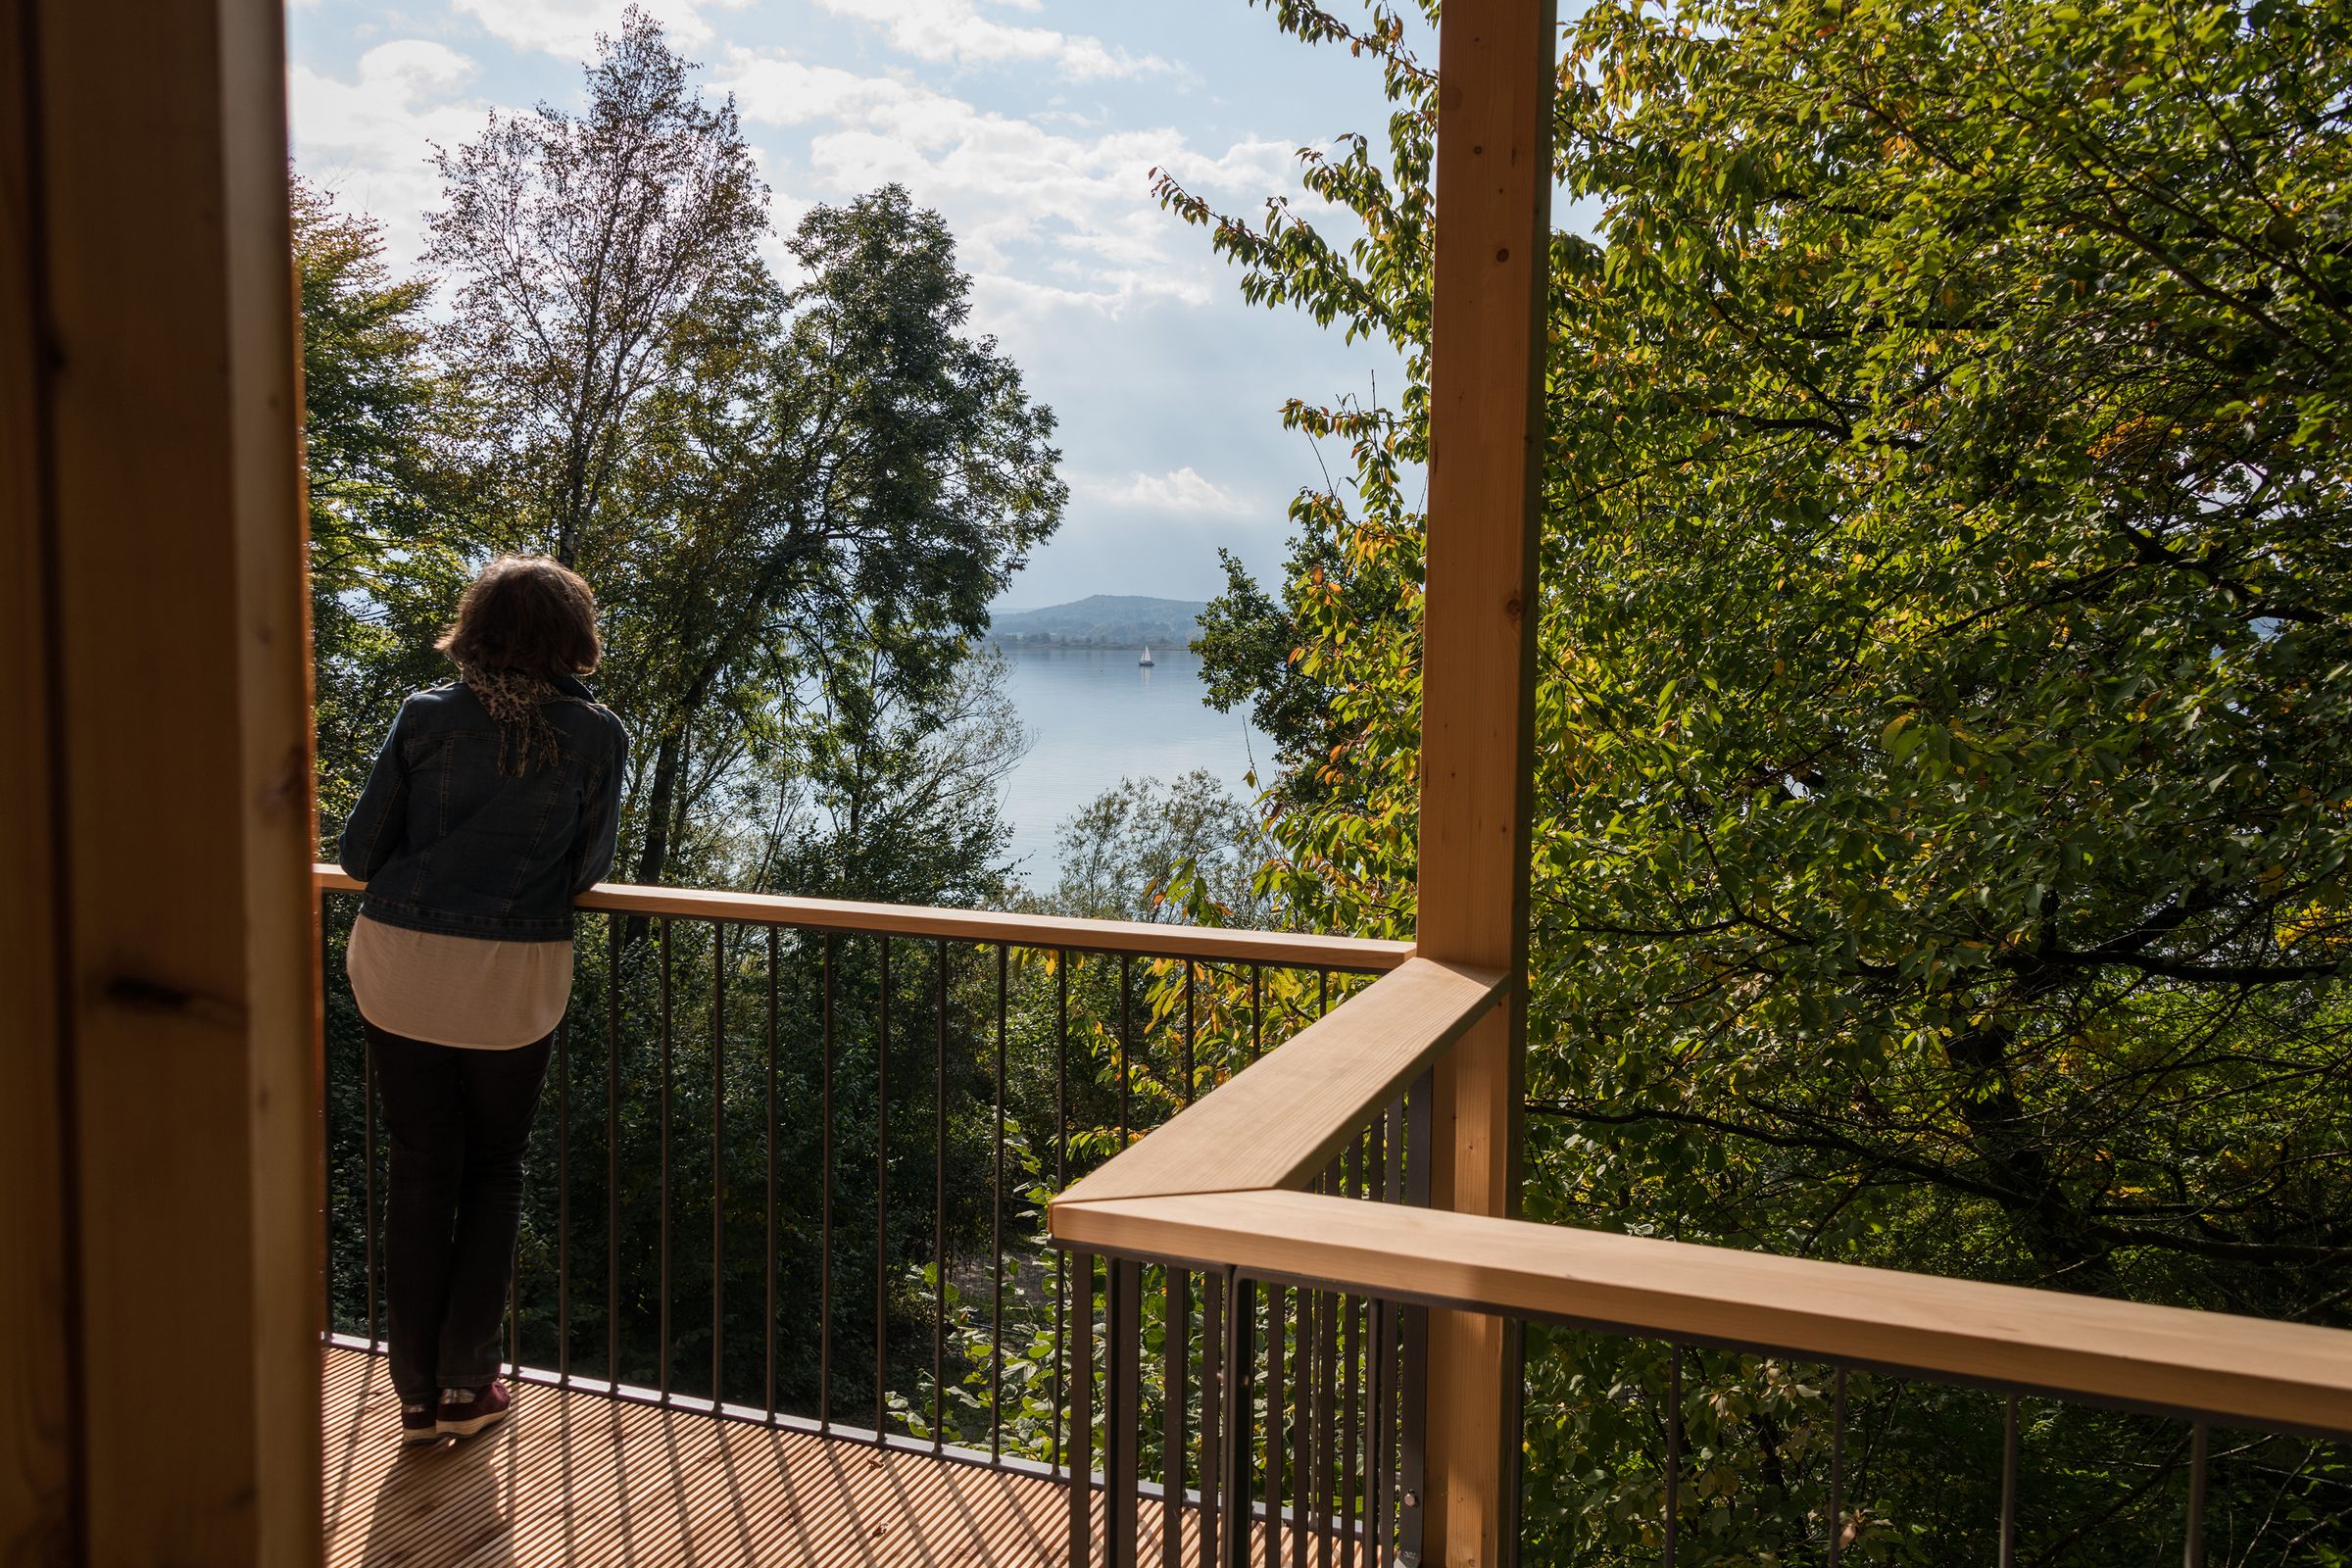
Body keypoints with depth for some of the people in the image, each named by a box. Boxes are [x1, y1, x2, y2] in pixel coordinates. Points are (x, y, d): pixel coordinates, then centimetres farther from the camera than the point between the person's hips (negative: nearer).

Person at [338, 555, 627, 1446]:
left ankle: (416, 1395, 20)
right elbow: (589, 867, 2)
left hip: (398, 963, 1)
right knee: (493, 1173, 15)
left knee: (420, 1172, 11)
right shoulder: (597, 735, -4)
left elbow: (360, 852, 0)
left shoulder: (427, 715, -2)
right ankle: (465, 1386, 21)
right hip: (514, 976, -1)